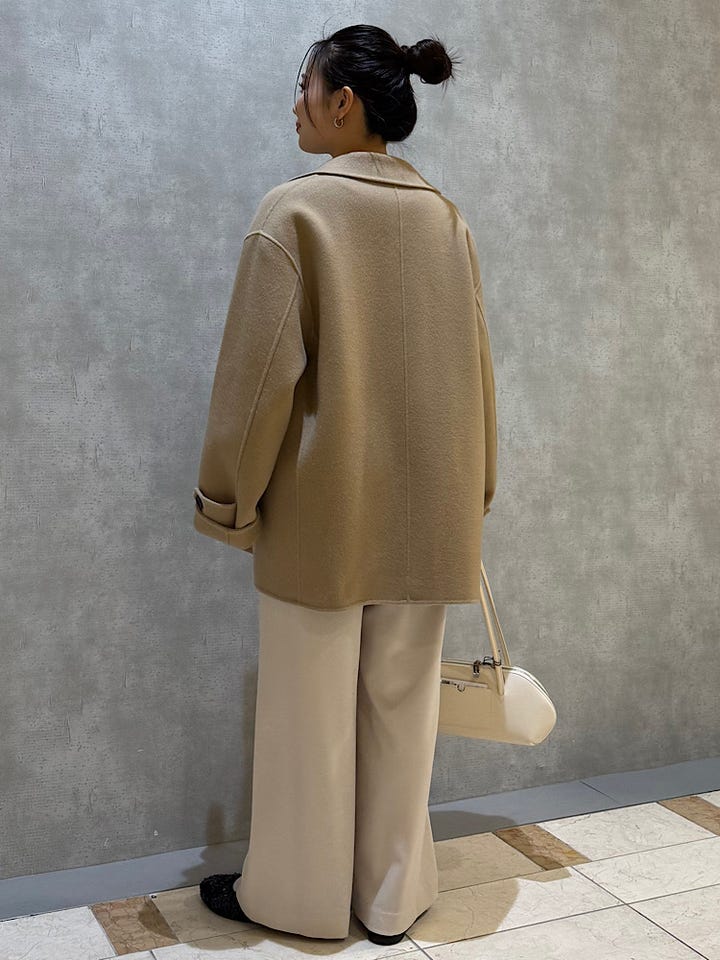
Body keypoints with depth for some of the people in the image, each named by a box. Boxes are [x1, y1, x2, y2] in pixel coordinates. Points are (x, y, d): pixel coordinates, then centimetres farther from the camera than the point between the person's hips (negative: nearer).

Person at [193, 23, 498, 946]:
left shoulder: (294, 209, -11)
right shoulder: (445, 218, 4)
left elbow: (260, 371, -13)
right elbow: (473, 366, 8)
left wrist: (228, 498, -1)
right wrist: (473, 489, 18)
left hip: (322, 506, -4)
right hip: (426, 507, 5)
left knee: (310, 713, 10)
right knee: (402, 705, 14)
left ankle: (298, 894, 26)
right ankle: (392, 896, 28)